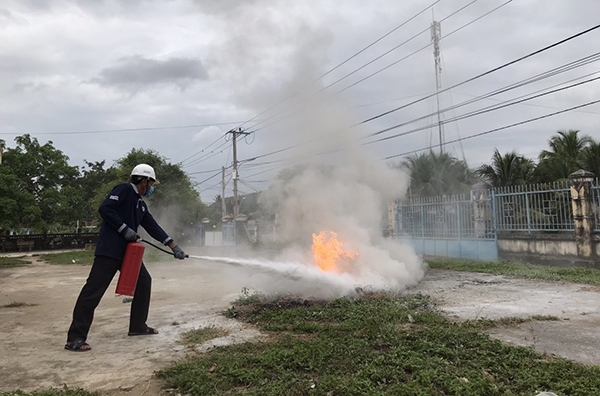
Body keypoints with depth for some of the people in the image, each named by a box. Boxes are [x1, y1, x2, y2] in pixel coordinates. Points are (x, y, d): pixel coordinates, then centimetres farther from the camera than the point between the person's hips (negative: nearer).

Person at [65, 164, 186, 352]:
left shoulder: (141, 204, 18)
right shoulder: (124, 190, -7)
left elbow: (153, 227, 18)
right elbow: (105, 209, -18)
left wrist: (174, 247, 15)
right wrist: (125, 229, -18)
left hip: (128, 251, 10)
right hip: (109, 250, -10)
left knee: (143, 281, 11)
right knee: (93, 290, -8)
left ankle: (138, 326, 21)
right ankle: (75, 338, -2)